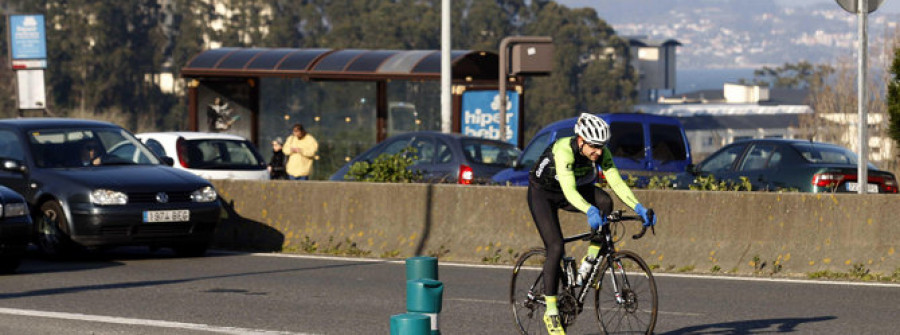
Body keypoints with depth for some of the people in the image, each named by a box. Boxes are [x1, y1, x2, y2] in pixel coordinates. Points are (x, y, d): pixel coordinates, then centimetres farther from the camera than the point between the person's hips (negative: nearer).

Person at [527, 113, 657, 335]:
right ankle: (551, 313, -9)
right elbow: (569, 190, -46)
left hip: (578, 189, 5)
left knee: (605, 201, -26)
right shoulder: (564, 150, -36)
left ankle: (590, 260, -10)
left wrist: (639, 208, -36)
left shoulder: (601, 153, -19)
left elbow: (617, 183, -22)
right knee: (556, 248, -18)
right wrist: (589, 211, -63)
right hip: (542, 193, -5)